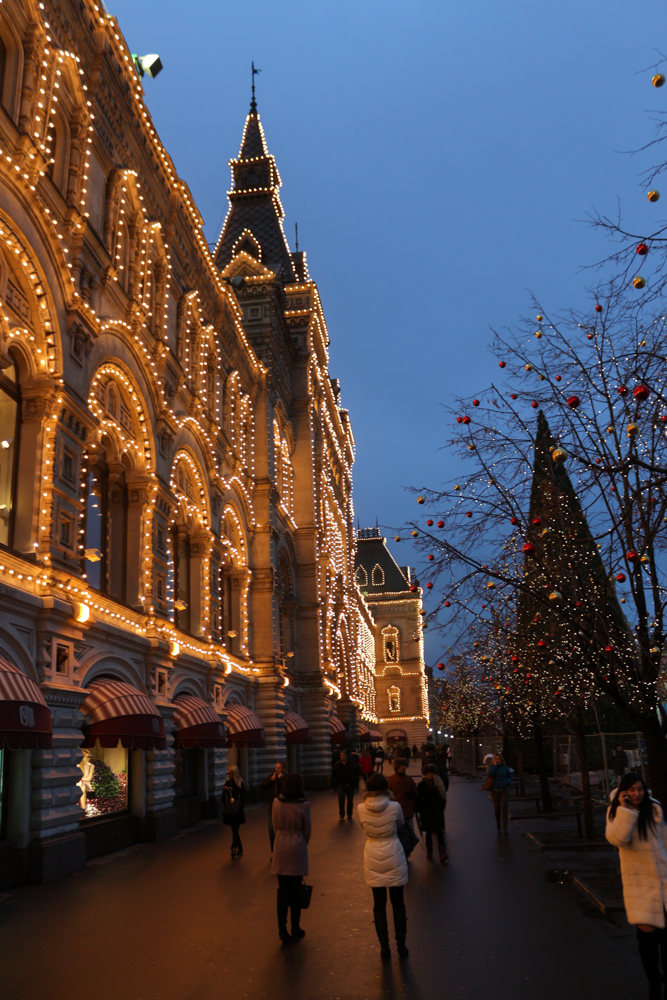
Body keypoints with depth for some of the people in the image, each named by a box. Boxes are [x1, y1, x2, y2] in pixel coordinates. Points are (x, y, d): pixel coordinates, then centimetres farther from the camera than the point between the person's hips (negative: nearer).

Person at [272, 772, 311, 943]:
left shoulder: (276, 802, -4)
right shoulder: (303, 805, -14)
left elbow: (275, 825, 6)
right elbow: (307, 830, -3)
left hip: (280, 845, 3)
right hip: (297, 847, -3)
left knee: (282, 889, 9)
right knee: (295, 889, 8)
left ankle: (282, 929, 6)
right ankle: (295, 929, 18)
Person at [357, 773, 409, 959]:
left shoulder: (361, 808, -12)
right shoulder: (394, 807, -16)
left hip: (373, 858, 1)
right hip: (394, 856, -1)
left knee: (379, 904, 13)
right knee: (398, 903, 14)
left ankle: (384, 947, 17)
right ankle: (401, 945, 22)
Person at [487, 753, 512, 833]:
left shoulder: (505, 767, 2)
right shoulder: (491, 767, -2)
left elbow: (510, 778, 8)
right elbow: (490, 774, -23)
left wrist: (507, 782, -14)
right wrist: (495, 765, -17)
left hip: (504, 790, 0)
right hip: (495, 790, 0)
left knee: (504, 808, -12)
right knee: (497, 808, 5)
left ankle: (505, 828, -10)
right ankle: (498, 823, 33)